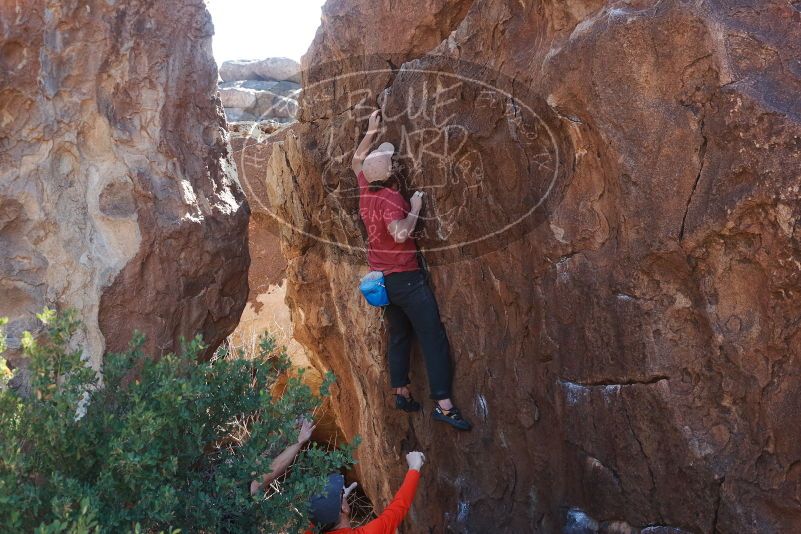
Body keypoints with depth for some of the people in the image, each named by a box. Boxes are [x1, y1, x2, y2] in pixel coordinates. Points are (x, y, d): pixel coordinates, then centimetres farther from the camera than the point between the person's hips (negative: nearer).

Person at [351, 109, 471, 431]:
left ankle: (401, 392, 19)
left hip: (382, 277, 8)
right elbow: (400, 234, -32)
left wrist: (371, 131, 24)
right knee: (433, 337, -7)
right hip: (405, 276, -8)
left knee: (399, 334, 16)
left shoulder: (366, 190, 5)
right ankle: (443, 404, -10)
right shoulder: (390, 197, -18)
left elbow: (357, 162, 24)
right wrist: (415, 208, -18)